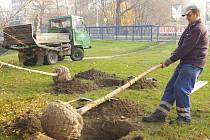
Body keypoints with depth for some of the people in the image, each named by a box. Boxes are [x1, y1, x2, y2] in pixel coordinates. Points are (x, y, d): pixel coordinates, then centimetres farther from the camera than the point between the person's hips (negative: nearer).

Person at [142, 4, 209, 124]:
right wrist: (173, 56, 4)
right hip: (185, 63, 10)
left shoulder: (198, 29, -14)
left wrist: (170, 60, -13)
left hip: (193, 65, -10)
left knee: (181, 88, -11)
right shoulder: (191, 27, 18)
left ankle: (184, 117, 6)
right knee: (171, 86, 6)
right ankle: (160, 114, 9)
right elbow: (181, 45, 20)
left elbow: (186, 48, -18)